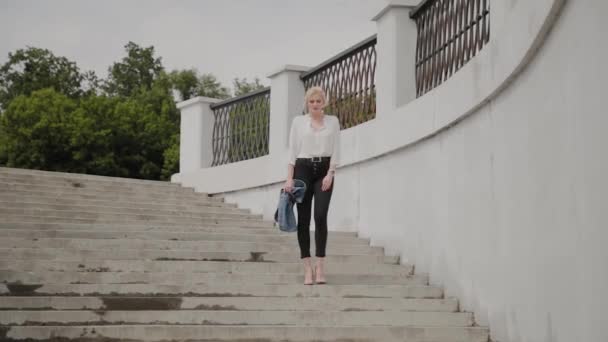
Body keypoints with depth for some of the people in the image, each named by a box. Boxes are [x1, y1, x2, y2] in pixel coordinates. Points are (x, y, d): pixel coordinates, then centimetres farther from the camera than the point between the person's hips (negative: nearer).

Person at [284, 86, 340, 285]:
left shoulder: (333, 121, 7)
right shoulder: (298, 121, 6)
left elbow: (335, 150, 3)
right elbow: (292, 151, 3)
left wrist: (330, 174, -10)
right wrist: (289, 178, -6)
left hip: (324, 170, 0)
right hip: (303, 169, 1)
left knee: (320, 216, -14)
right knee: (303, 219, -2)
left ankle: (320, 265, -9)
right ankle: (308, 268, 2)